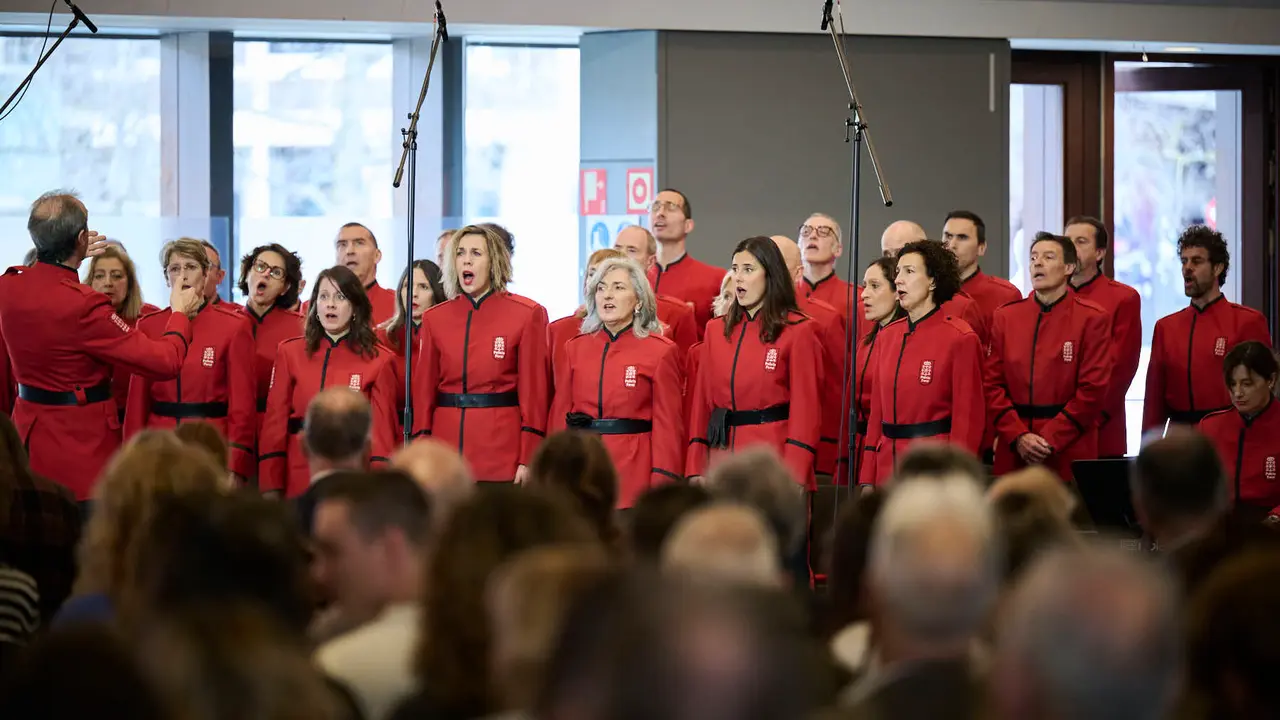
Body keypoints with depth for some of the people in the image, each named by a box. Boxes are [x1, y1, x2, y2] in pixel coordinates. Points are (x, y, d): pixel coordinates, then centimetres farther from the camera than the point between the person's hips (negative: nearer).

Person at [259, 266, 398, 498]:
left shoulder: (378, 361, 0)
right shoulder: (290, 353, 5)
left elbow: (383, 430, -1)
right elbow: (275, 423, 3)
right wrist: (270, 488, -4)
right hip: (298, 482, 1)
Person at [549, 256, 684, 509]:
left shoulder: (661, 352, -1)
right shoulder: (575, 349, 10)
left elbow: (668, 424, -3)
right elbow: (559, 415, 11)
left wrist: (662, 487, -8)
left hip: (634, 476, -3)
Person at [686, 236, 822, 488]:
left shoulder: (798, 331, -3)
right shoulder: (716, 330, 12)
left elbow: (806, 407, -7)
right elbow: (703, 402, 11)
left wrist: (793, 476, -14)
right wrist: (695, 470, 5)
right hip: (722, 453, 4)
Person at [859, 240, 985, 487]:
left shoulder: (960, 338, -8)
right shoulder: (887, 336, 10)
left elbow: (968, 418, -9)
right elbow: (877, 412, 12)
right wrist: (867, 480, 8)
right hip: (888, 464, 6)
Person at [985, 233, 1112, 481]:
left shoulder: (1093, 319, -1)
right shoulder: (1006, 316, 9)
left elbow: (1093, 390, -6)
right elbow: (993, 384, 5)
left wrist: (1050, 440, -12)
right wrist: (1018, 437, -8)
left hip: (1068, 454, -3)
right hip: (1013, 455, 3)